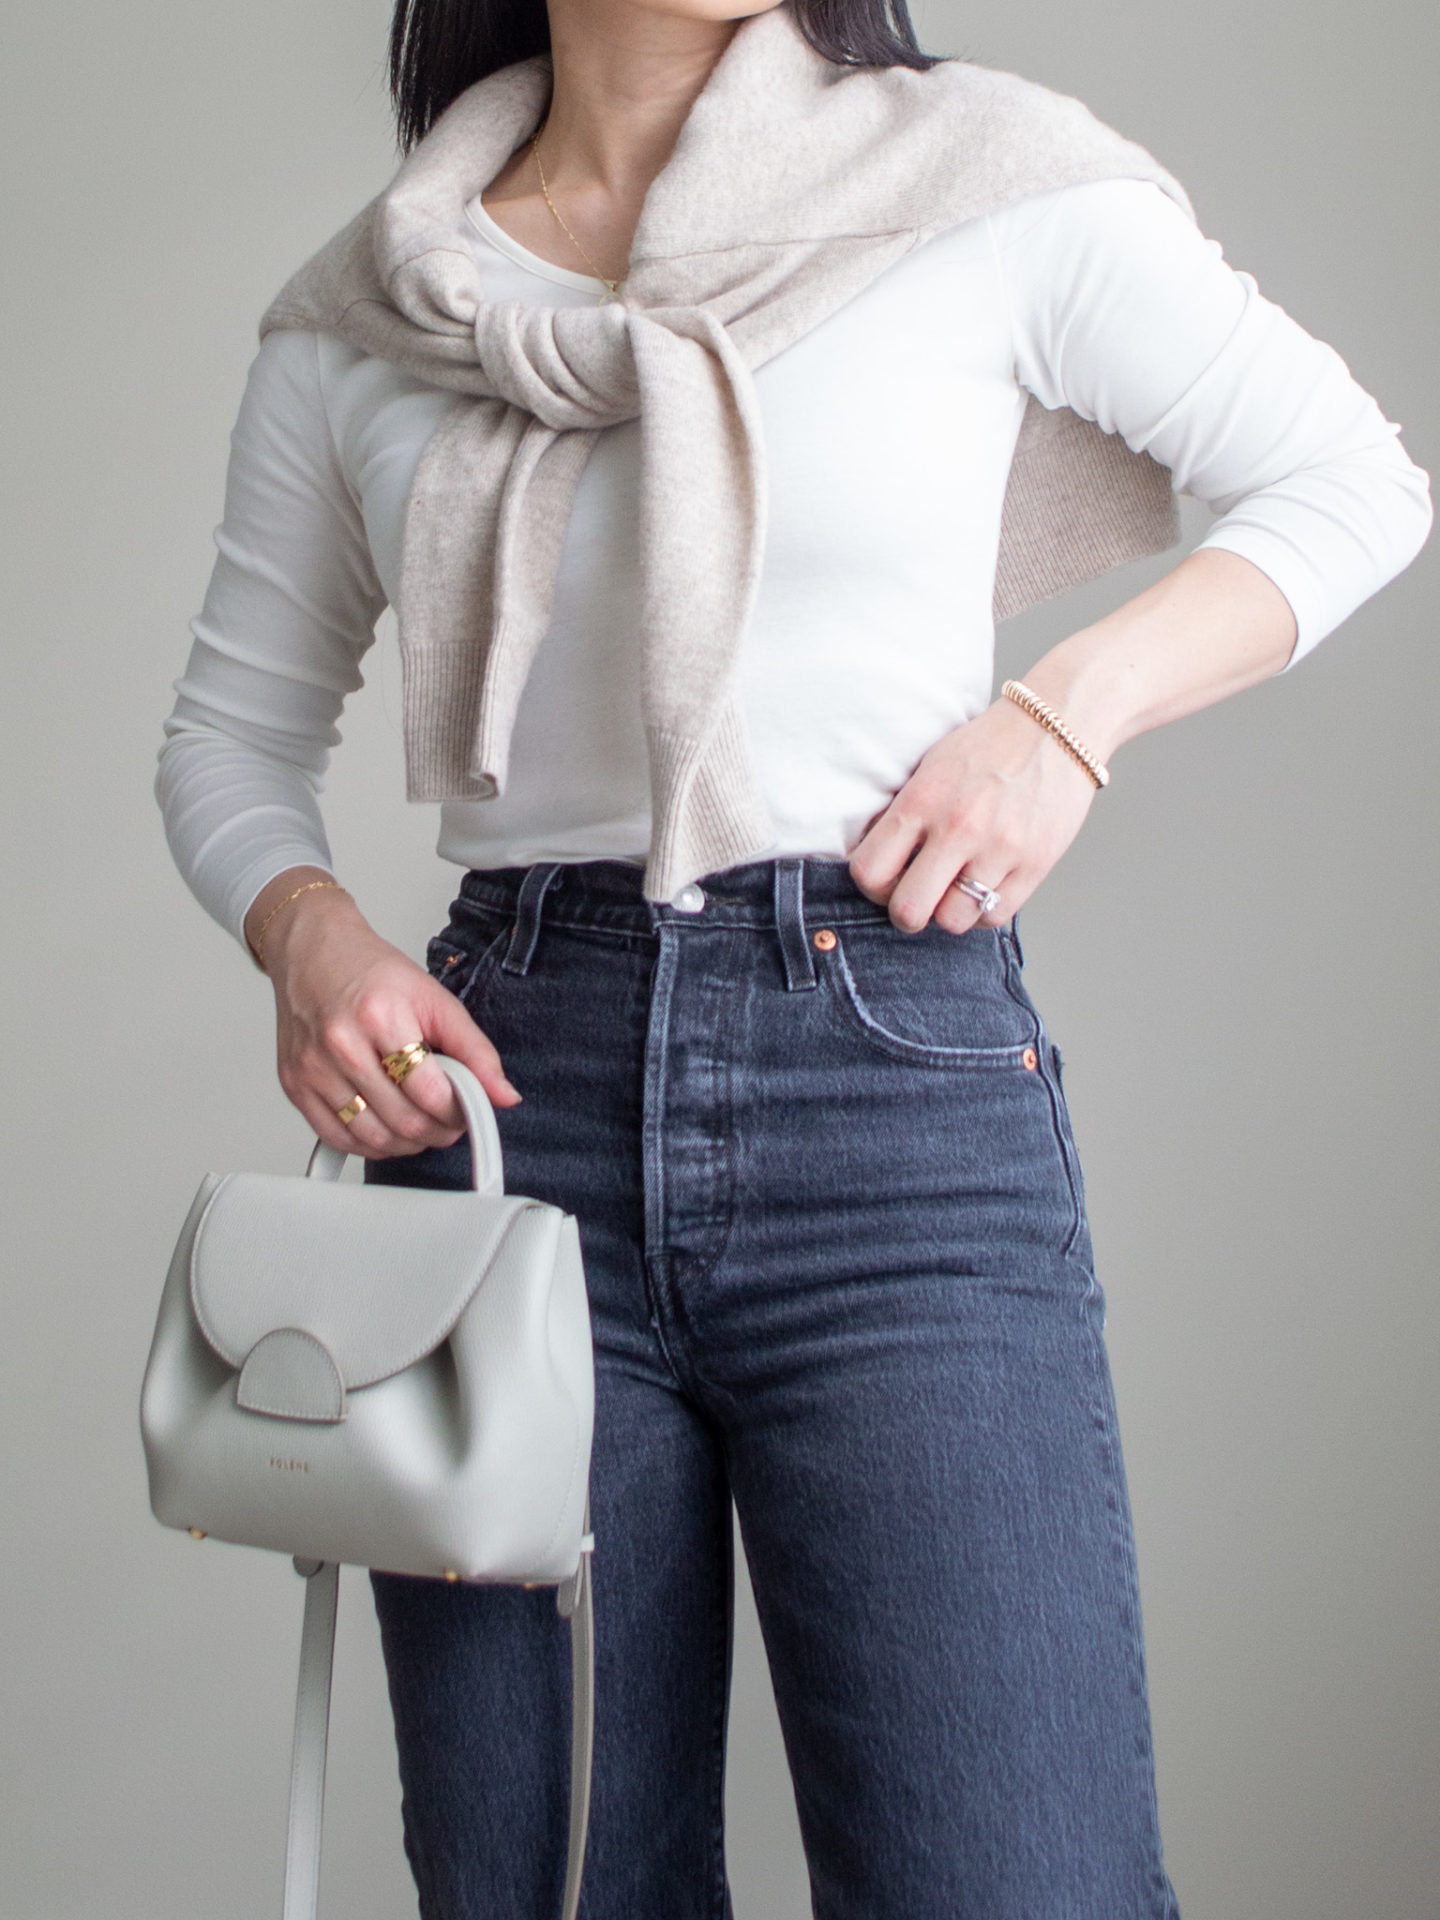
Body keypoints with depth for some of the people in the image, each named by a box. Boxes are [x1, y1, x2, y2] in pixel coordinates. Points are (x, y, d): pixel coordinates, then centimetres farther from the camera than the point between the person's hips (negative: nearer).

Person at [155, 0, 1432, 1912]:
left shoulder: (987, 178, 2)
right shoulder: (355, 319, 10)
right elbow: (232, 734, 19)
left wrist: (1067, 712, -3)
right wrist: (310, 933, -2)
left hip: (901, 1078, -2)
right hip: (507, 1093, 3)